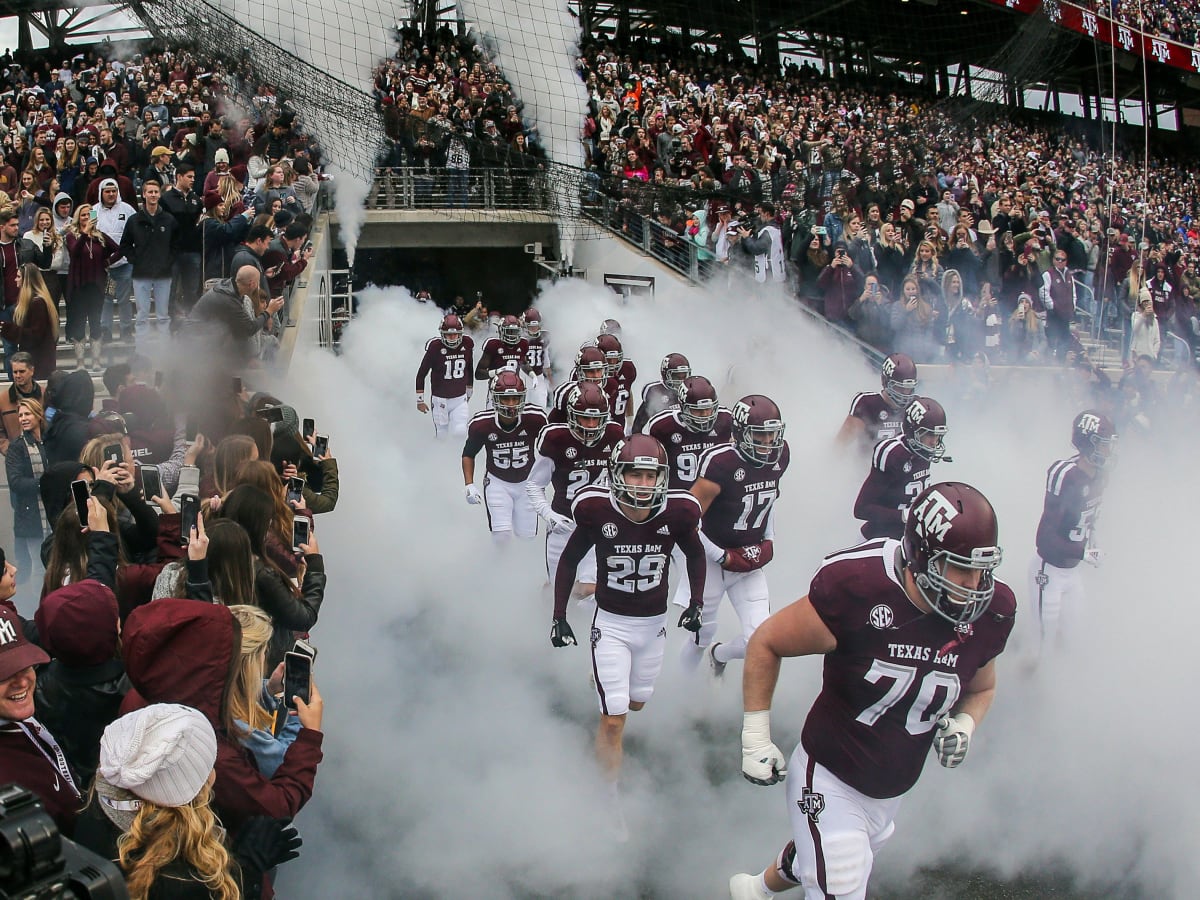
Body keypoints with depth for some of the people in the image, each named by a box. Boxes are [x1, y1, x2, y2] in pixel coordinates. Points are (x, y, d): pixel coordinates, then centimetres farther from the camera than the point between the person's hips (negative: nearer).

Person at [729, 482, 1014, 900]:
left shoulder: (991, 612, -13)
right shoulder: (858, 590, -29)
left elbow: (981, 688, 9)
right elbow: (766, 643, -14)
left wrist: (964, 725, -13)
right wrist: (756, 737, -14)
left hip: (891, 793, 6)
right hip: (829, 780, -6)